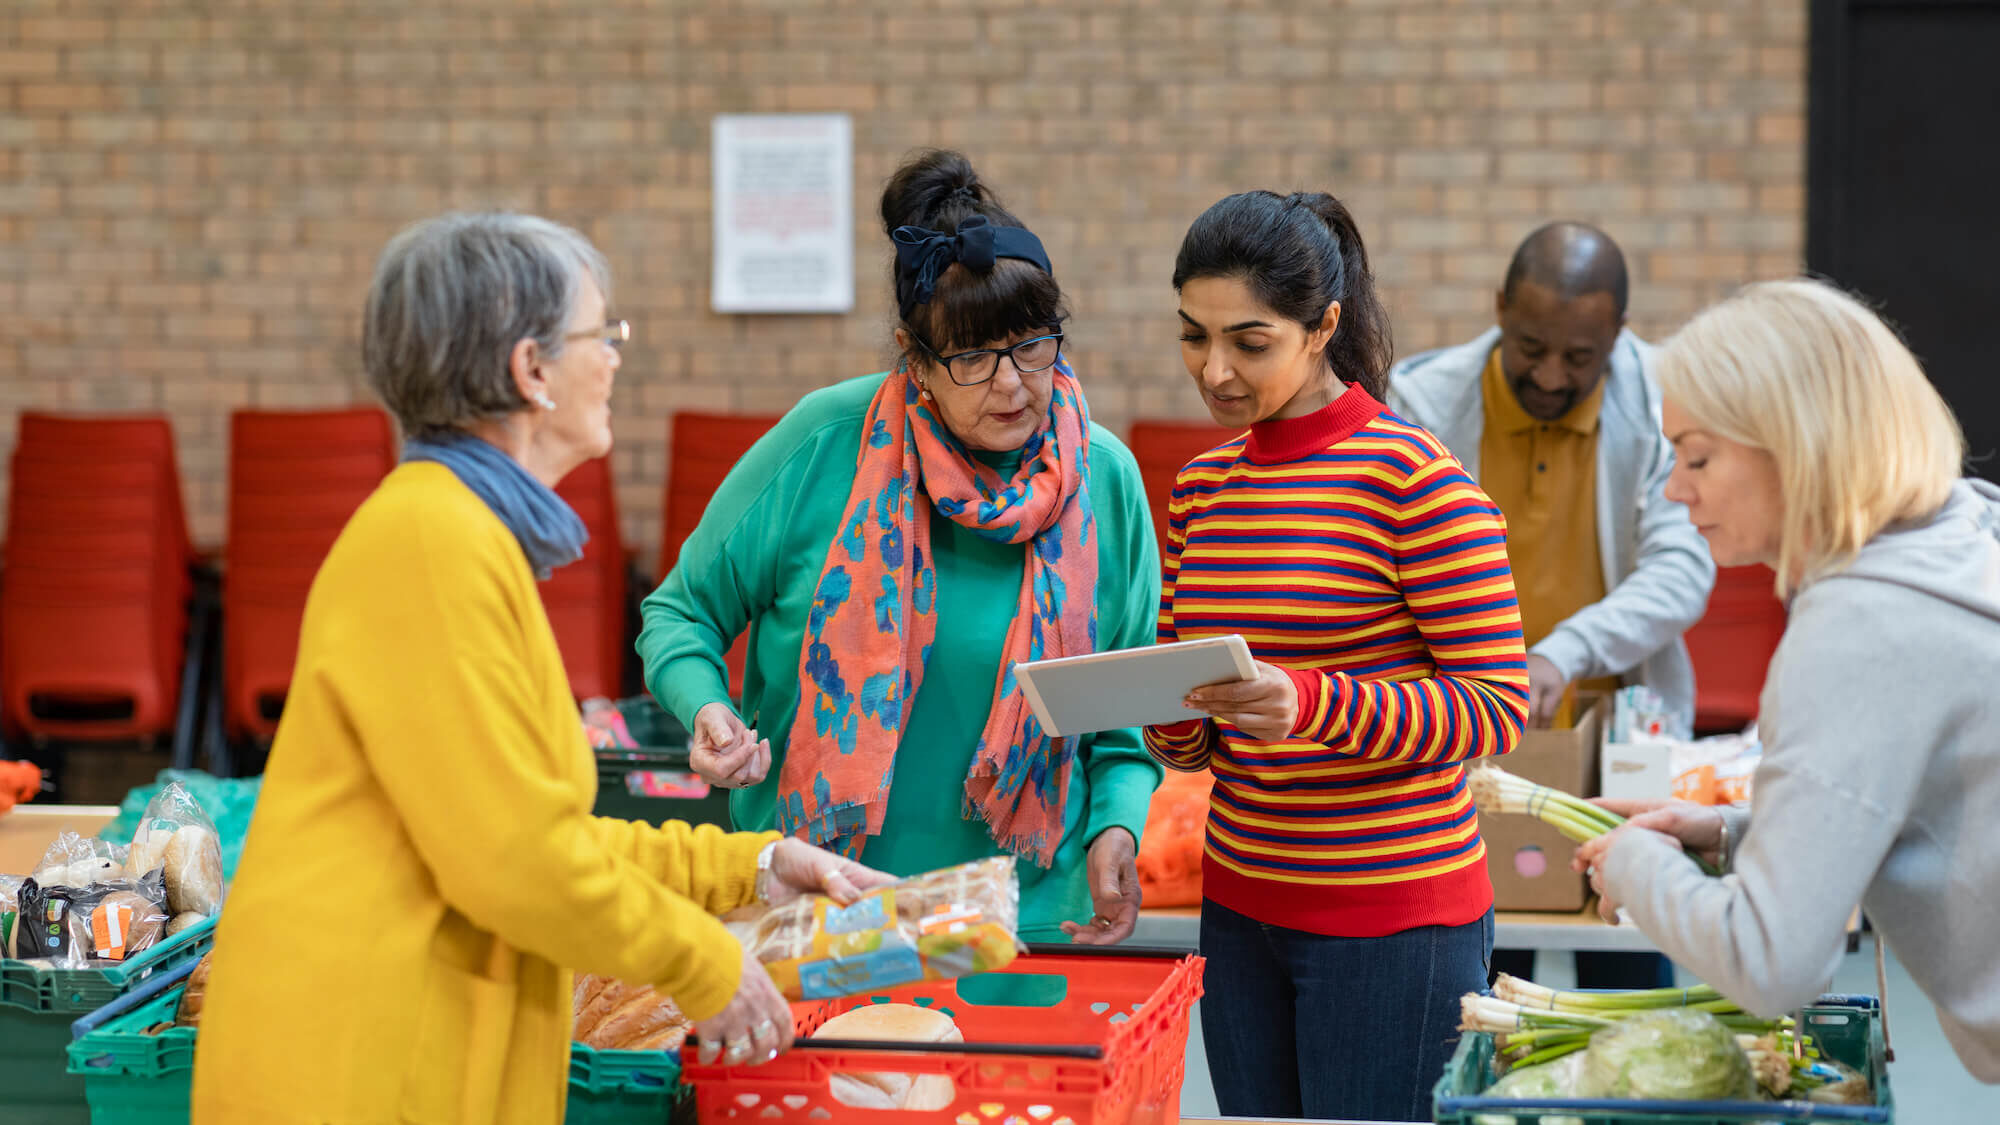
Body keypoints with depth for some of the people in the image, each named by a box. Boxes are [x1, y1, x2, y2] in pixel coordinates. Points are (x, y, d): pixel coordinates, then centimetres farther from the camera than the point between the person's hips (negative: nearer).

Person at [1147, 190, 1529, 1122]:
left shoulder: (1411, 476, -10)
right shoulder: (1202, 486, 10)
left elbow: (1497, 706, -14)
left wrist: (1314, 704, -27)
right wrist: (1168, 716, -7)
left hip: (1395, 915, -6)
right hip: (1240, 906, 6)